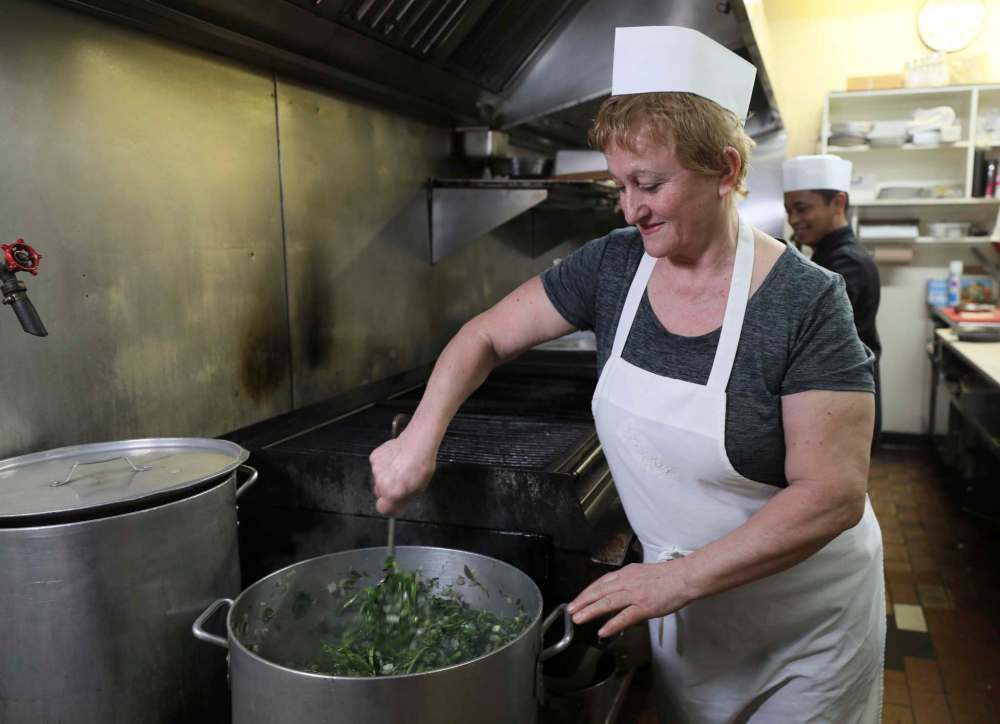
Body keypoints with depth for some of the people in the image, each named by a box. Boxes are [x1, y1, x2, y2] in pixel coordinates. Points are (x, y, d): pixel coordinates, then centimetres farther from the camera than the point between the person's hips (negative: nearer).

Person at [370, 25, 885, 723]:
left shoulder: (806, 302, -23)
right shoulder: (611, 266, -10)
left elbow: (833, 494, -25)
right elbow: (486, 337, -3)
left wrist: (681, 577, -28)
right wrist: (420, 438, -16)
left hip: (804, 619, -3)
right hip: (684, 603, 4)